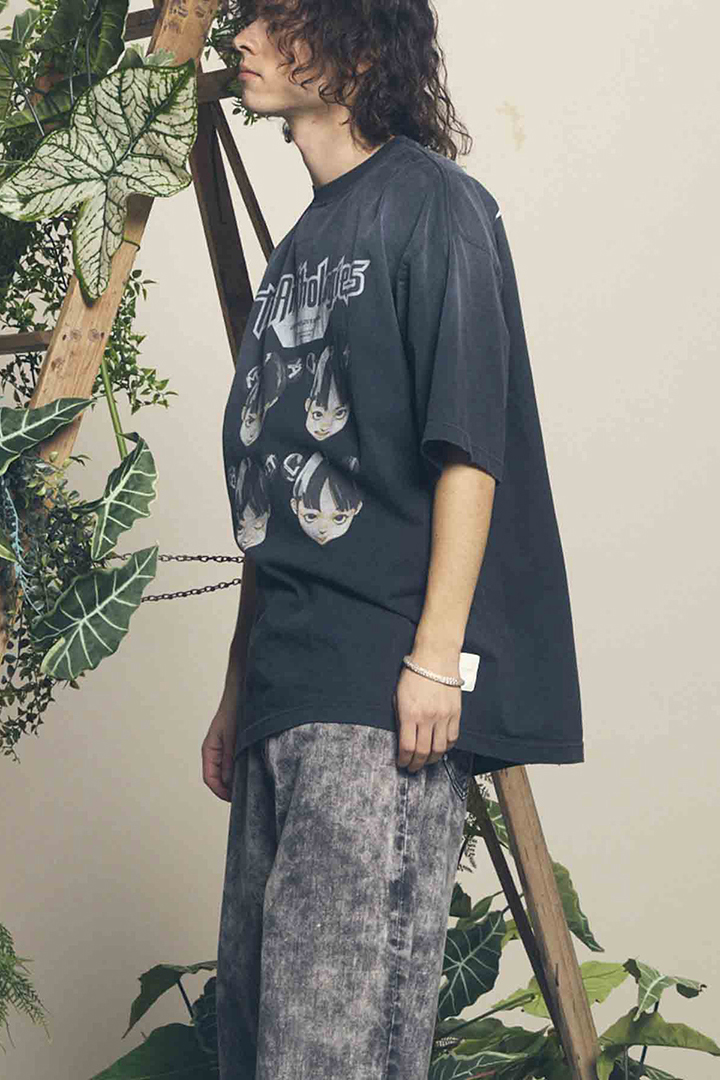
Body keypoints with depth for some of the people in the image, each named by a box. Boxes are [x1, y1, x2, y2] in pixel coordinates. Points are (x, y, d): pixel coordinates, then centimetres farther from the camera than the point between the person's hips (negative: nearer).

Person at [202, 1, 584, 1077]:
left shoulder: (429, 202, -3)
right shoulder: (301, 245, 21)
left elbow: (467, 446, -11)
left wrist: (436, 656, -18)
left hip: (383, 682, -9)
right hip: (286, 686, 9)